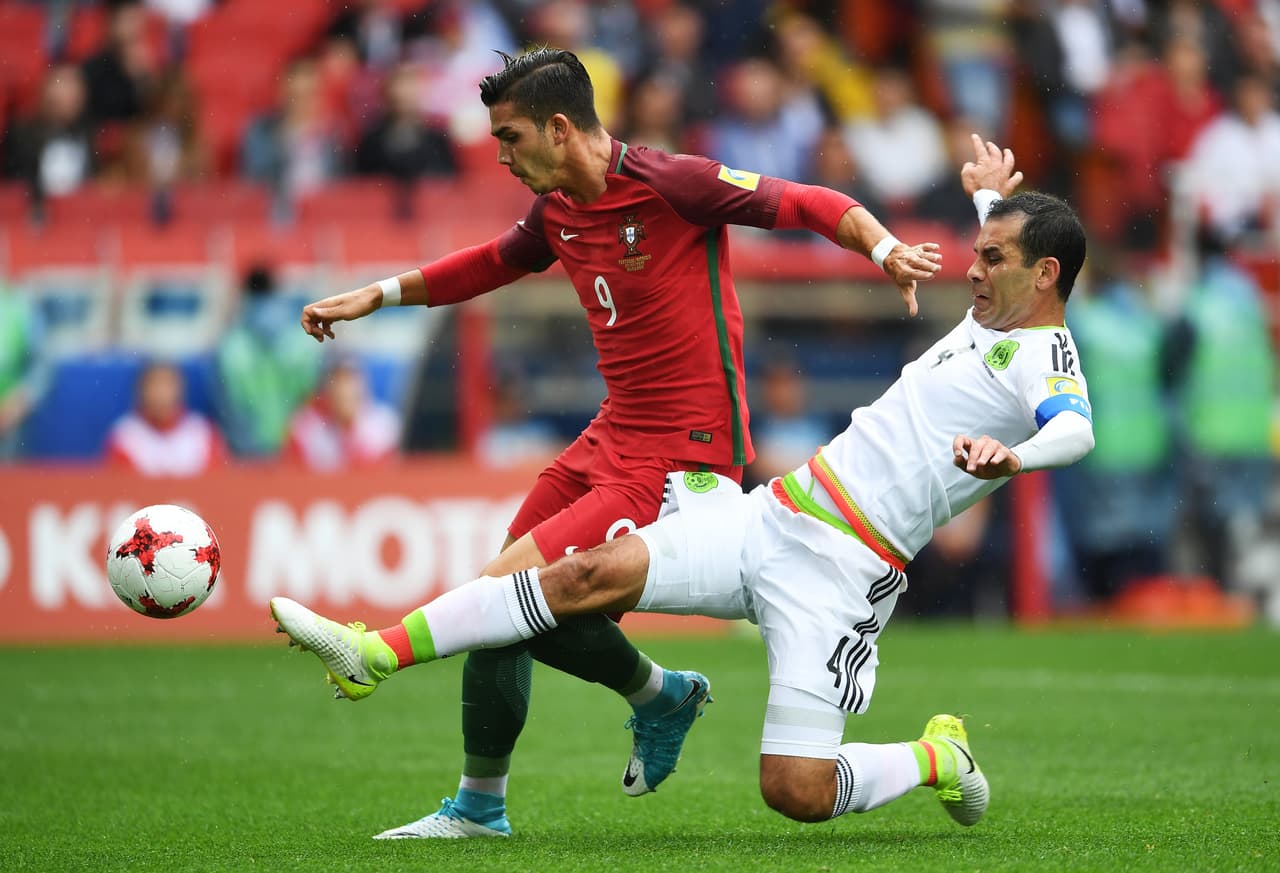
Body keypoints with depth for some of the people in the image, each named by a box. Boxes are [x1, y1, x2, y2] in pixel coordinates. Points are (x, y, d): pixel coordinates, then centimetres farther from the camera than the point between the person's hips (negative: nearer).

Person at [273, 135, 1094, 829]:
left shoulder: (1045, 359, -8)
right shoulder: (987, 318, 18)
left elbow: (1076, 431, -33)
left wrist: (1012, 456, -53)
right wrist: (994, 199, 57)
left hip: (839, 573, -8)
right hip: (771, 515, 8)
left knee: (798, 794, -15)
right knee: (591, 573, -12)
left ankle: (935, 759, 16)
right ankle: (377, 653, -12)